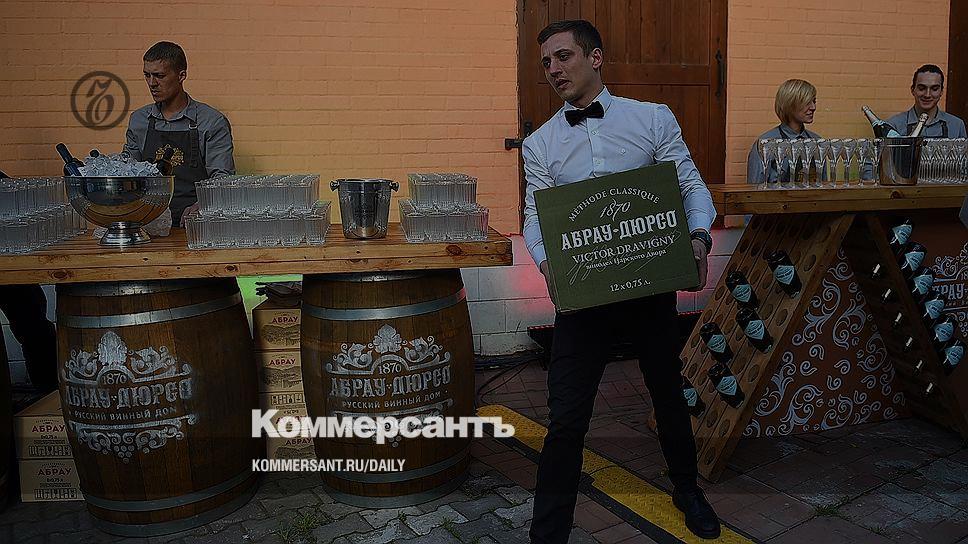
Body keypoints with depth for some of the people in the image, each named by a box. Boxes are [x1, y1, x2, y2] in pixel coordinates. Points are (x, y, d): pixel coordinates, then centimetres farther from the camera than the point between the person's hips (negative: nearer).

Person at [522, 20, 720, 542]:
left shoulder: (654, 118, 1)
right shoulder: (539, 144, 4)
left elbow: (691, 185, 1)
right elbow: (535, 216, 0)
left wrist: (699, 234, -19)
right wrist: (547, 261, -21)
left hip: (651, 283, 1)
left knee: (668, 392, 19)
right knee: (567, 415, -1)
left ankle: (687, 489, 46)